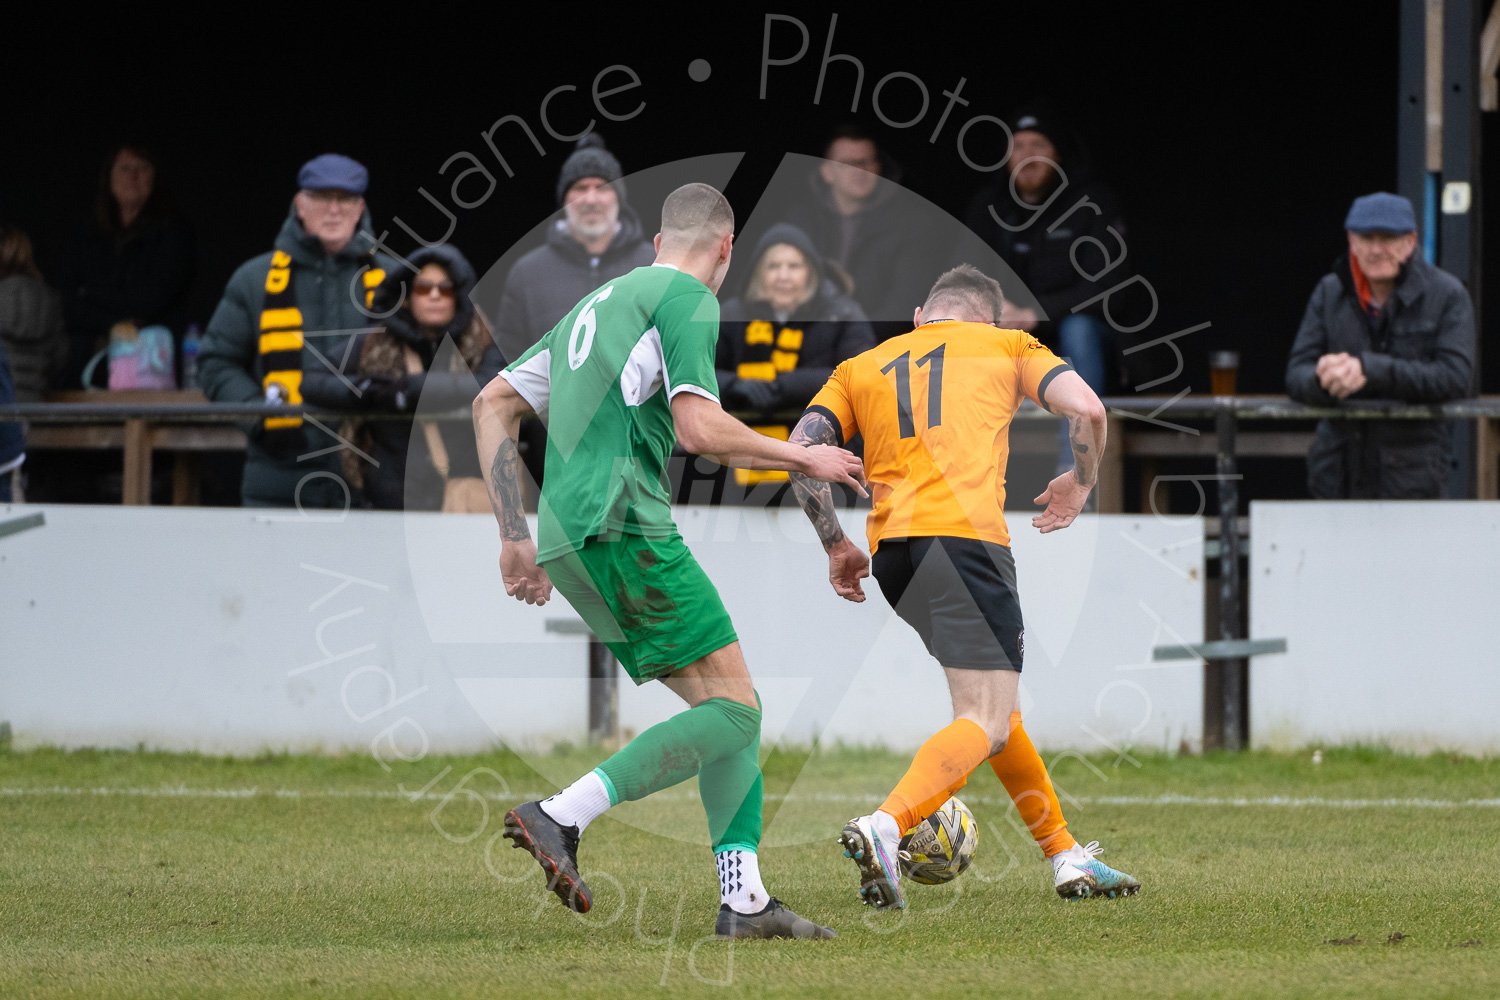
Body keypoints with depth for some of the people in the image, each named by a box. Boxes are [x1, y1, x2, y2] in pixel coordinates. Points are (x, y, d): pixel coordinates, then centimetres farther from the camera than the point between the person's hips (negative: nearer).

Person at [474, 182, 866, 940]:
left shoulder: (598, 304, 26)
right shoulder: (687, 299, -1)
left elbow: (493, 406, 24)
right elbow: (698, 428, -14)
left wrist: (515, 535, 21)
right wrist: (803, 459, 0)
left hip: (567, 539, 9)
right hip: (623, 528, -9)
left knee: (735, 707, 11)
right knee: (731, 710, -10)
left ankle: (744, 899, 4)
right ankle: (561, 818, -19)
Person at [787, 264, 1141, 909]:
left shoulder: (861, 368, 25)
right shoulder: (1006, 346, 17)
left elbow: (801, 450, 10)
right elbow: (1086, 408, 2)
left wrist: (836, 546, 16)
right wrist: (1080, 482, 20)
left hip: (891, 547, 5)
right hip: (965, 532, -5)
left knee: (992, 703, 22)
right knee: (988, 722, -9)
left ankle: (1065, 856, 24)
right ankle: (884, 825, -33)